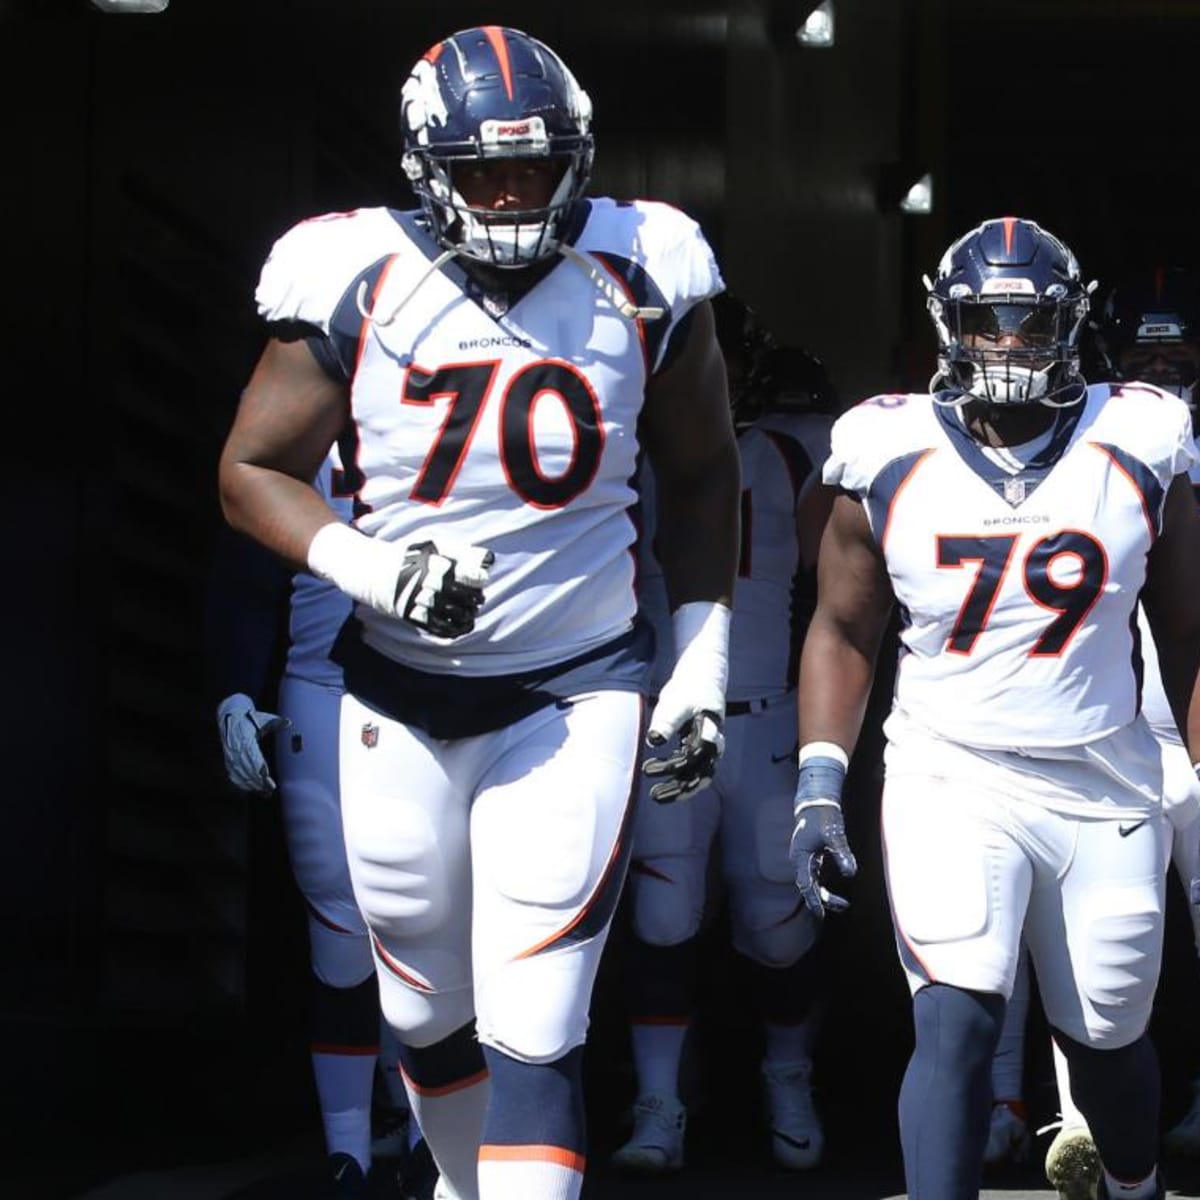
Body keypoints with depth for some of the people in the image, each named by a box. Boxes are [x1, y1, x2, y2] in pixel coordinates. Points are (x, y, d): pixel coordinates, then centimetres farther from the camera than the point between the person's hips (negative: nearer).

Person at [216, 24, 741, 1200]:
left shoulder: (640, 280, -5)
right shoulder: (355, 286, -8)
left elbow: (701, 474, 8)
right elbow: (251, 470, -1)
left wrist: (702, 664, 5)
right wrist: (368, 568, -18)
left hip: (575, 696, -1)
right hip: (401, 698, 2)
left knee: (532, 1026, -11)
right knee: (427, 1007, 16)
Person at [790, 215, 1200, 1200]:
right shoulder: (893, 461, -3)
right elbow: (844, 629, 5)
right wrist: (818, 788, -4)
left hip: (1104, 785, 1)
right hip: (950, 777, -1)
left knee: (1106, 1040, 13)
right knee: (956, 1025, -18)